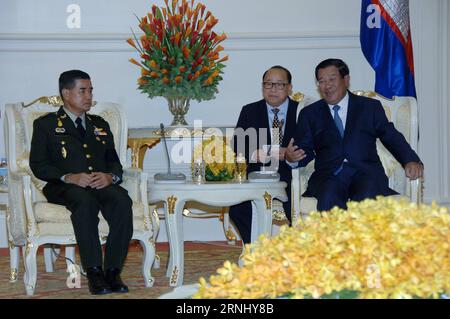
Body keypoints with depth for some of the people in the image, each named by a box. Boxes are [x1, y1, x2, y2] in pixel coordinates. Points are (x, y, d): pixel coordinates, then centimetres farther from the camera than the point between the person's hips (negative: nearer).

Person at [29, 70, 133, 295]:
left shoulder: (100, 125, 27)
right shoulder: (45, 125, 13)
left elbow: (114, 162, 20)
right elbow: (38, 166, 2)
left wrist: (110, 176, -6)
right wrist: (69, 177, -16)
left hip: (102, 184, 4)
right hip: (63, 187, -3)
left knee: (122, 200, -32)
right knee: (85, 201, -39)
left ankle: (113, 270, -30)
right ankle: (94, 272, -36)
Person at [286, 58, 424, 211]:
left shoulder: (370, 107, 18)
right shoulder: (309, 114, 20)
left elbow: (392, 138, 13)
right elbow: (305, 150, 14)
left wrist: (411, 161, -5)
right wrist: (292, 158, -10)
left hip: (366, 172, 0)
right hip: (328, 175, 0)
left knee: (366, 198, -34)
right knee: (328, 200, -34)